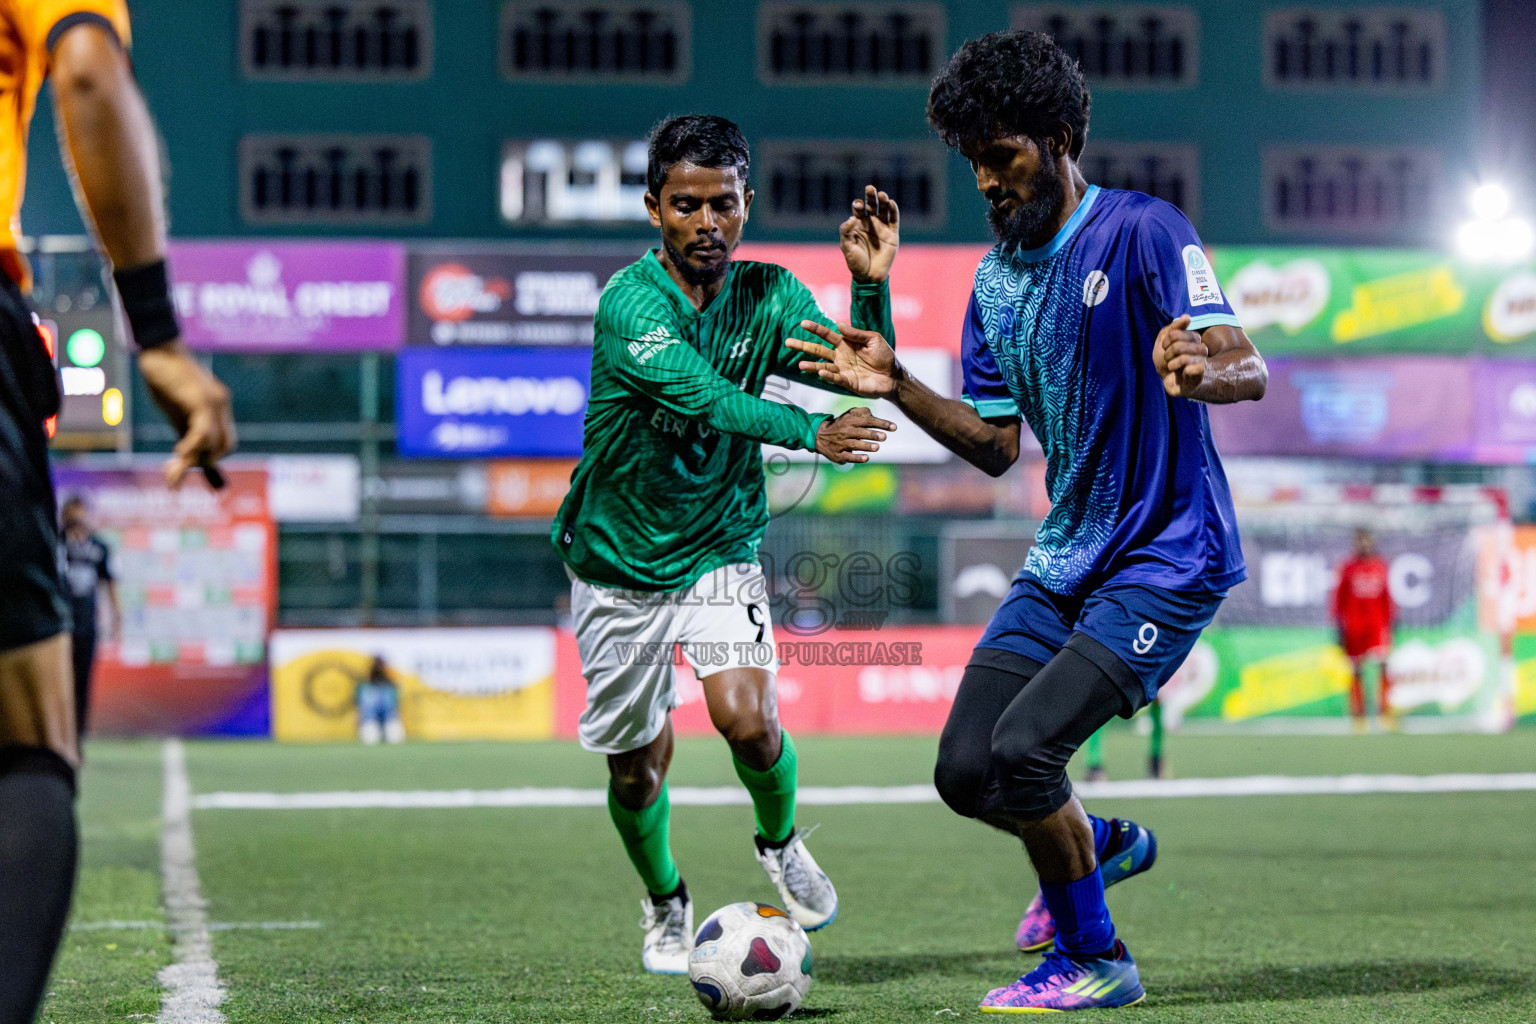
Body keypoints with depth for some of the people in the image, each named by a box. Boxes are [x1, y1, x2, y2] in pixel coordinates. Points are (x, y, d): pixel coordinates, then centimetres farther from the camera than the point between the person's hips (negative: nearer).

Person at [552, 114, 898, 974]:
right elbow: (703, 397, -33)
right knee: (637, 764, 8)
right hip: (618, 559, -2)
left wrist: (872, 284, -28)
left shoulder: (769, 295, -6)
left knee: (748, 718, -21)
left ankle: (780, 841, 12)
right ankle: (666, 906, 36)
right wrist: (811, 433, -45)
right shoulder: (630, 302, -20)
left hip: (721, 549, 2)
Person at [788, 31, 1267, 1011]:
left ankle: (1093, 960, 0)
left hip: (1165, 559, -7)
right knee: (966, 770, 0)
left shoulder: (1142, 231, -13)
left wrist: (1200, 372, -46)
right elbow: (997, 443, 13)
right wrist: (896, 387, -1)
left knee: (1022, 747, -20)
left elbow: (1249, 369, -22)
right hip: (1064, 560, 7)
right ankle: (1100, 845, 31)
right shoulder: (996, 278, 9)